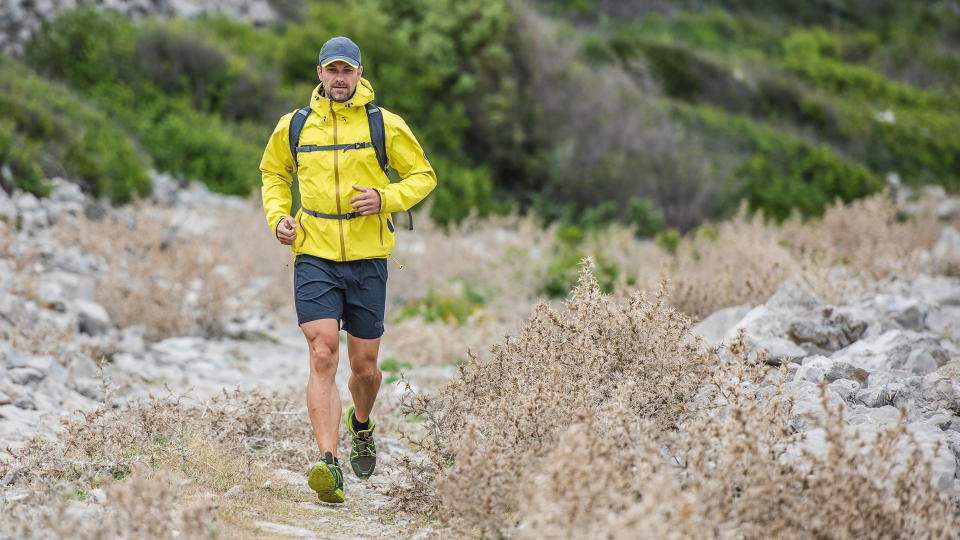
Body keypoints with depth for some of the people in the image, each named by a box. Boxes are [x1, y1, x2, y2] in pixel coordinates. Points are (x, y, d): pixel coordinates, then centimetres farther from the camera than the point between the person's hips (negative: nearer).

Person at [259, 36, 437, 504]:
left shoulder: (385, 124, 0)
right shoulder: (294, 126, 5)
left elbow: (423, 176, 7)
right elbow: (274, 173, 23)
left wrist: (386, 198, -12)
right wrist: (277, 216, 5)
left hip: (368, 259, 0)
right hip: (314, 257, 0)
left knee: (364, 366, 9)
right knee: (323, 357, -16)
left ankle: (361, 426, 43)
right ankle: (328, 464, -24)